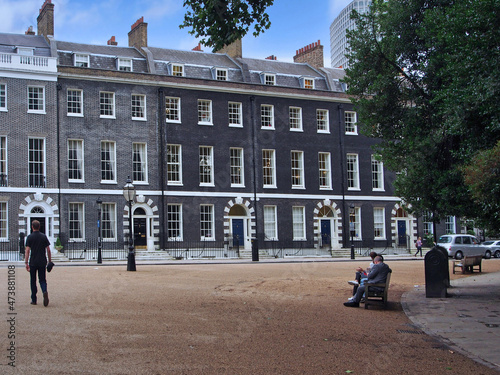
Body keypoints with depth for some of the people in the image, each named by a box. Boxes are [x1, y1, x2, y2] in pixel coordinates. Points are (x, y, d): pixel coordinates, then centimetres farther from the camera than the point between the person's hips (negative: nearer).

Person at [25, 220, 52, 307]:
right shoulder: (44, 236, 4)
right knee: (42, 280, 6)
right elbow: (48, 250, 3)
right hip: (42, 262, 2)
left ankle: (34, 300, 13)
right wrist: (50, 261, 11)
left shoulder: (30, 237, -3)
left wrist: (26, 263, -8)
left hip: (33, 263, -2)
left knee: (33, 281, 9)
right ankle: (45, 291, -24)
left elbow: (27, 250, -8)